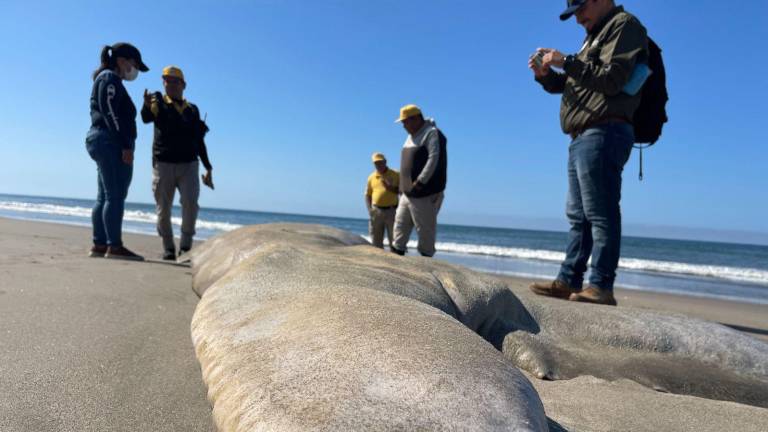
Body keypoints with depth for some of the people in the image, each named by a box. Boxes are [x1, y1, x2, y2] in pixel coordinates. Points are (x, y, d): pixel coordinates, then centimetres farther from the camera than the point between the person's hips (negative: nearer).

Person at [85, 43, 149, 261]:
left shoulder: (104, 79, 25)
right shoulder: (111, 78, -5)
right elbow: (110, 113, -17)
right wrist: (126, 145, -22)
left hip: (99, 141, 10)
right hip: (112, 142, -10)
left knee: (104, 197, 8)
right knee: (115, 196, -13)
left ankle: (99, 244, 8)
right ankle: (114, 246, -15)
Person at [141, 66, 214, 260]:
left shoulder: (192, 110, 14)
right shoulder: (159, 102, 6)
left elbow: (199, 142, 17)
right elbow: (146, 118, -17)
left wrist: (208, 169, 11)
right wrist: (147, 105, -41)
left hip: (188, 165, 1)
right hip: (163, 164, -1)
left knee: (190, 203, -17)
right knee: (163, 210, 3)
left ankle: (185, 245, -5)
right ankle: (168, 248, 15)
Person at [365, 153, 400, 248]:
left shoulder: (396, 175, 2)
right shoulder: (372, 177, 8)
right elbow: (367, 195, 11)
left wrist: (391, 188, -15)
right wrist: (369, 209, -2)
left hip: (392, 211, -2)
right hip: (376, 211, 2)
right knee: (376, 241, 5)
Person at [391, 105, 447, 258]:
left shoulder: (432, 134, -12)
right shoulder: (412, 136, 17)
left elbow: (434, 160, -22)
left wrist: (420, 182, -26)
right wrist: (404, 185, 14)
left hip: (425, 194, -9)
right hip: (408, 193, 10)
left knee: (425, 228, -1)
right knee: (401, 223, 13)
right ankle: (397, 252, 21)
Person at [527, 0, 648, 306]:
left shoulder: (624, 25, 0)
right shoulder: (595, 36, 28)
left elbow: (612, 78, -15)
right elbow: (568, 83, 26)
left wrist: (566, 62, -12)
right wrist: (545, 74, 8)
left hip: (603, 135, -10)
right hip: (583, 139, 10)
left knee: (601, 214, -12)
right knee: (578, 216, 9)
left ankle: (601, 287, -10)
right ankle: (569, 281, 14)